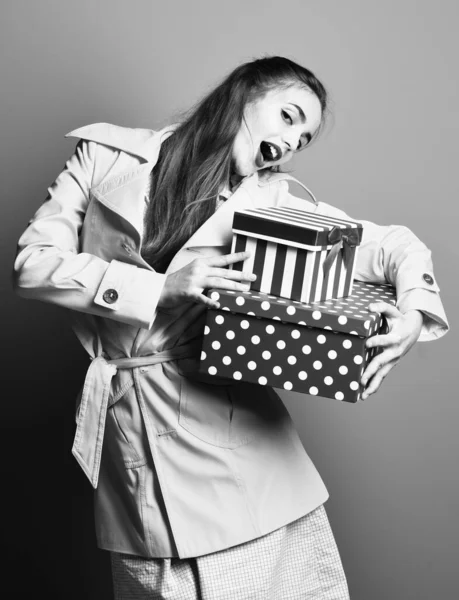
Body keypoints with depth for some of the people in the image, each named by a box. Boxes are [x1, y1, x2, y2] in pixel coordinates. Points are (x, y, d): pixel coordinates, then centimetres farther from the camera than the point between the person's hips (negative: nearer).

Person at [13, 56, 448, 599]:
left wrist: (414, 312, -15)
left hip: (233, 422, 1)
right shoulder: (108, 154, 3)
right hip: (128, 427, 0)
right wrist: (159, 288, -12)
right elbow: (32, 263, -2)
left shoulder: (274, 201, 4)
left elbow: (396, 245, 7)